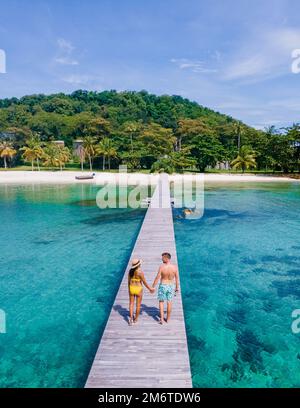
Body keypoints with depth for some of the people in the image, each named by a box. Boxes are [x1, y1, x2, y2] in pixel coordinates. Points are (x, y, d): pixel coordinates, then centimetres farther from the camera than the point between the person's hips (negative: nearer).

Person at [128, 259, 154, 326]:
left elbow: (128, 281, 5)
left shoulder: (130, 271, -5)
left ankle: (131, 318, 2)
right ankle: (136, 319, 26)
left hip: (131, 288, 4)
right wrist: (150, 288, 0)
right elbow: (144, 282, -14)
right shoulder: (140, 272, -21)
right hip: (138, 289, -4)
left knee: (131, 304, 14)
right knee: (138, 305, 14)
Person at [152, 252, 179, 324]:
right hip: (171, 286, 2)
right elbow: (177, 279, -2)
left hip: (163, 286, -2)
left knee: (161, 302, 14)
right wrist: (177, 287, 12)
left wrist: (152, 287, -3)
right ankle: (168, 319, 26)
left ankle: (162, 319, 11)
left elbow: (157, 278, -14)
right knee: (169, 302, 15)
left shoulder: (161, 267, -19)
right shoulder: (175, 267, -11)